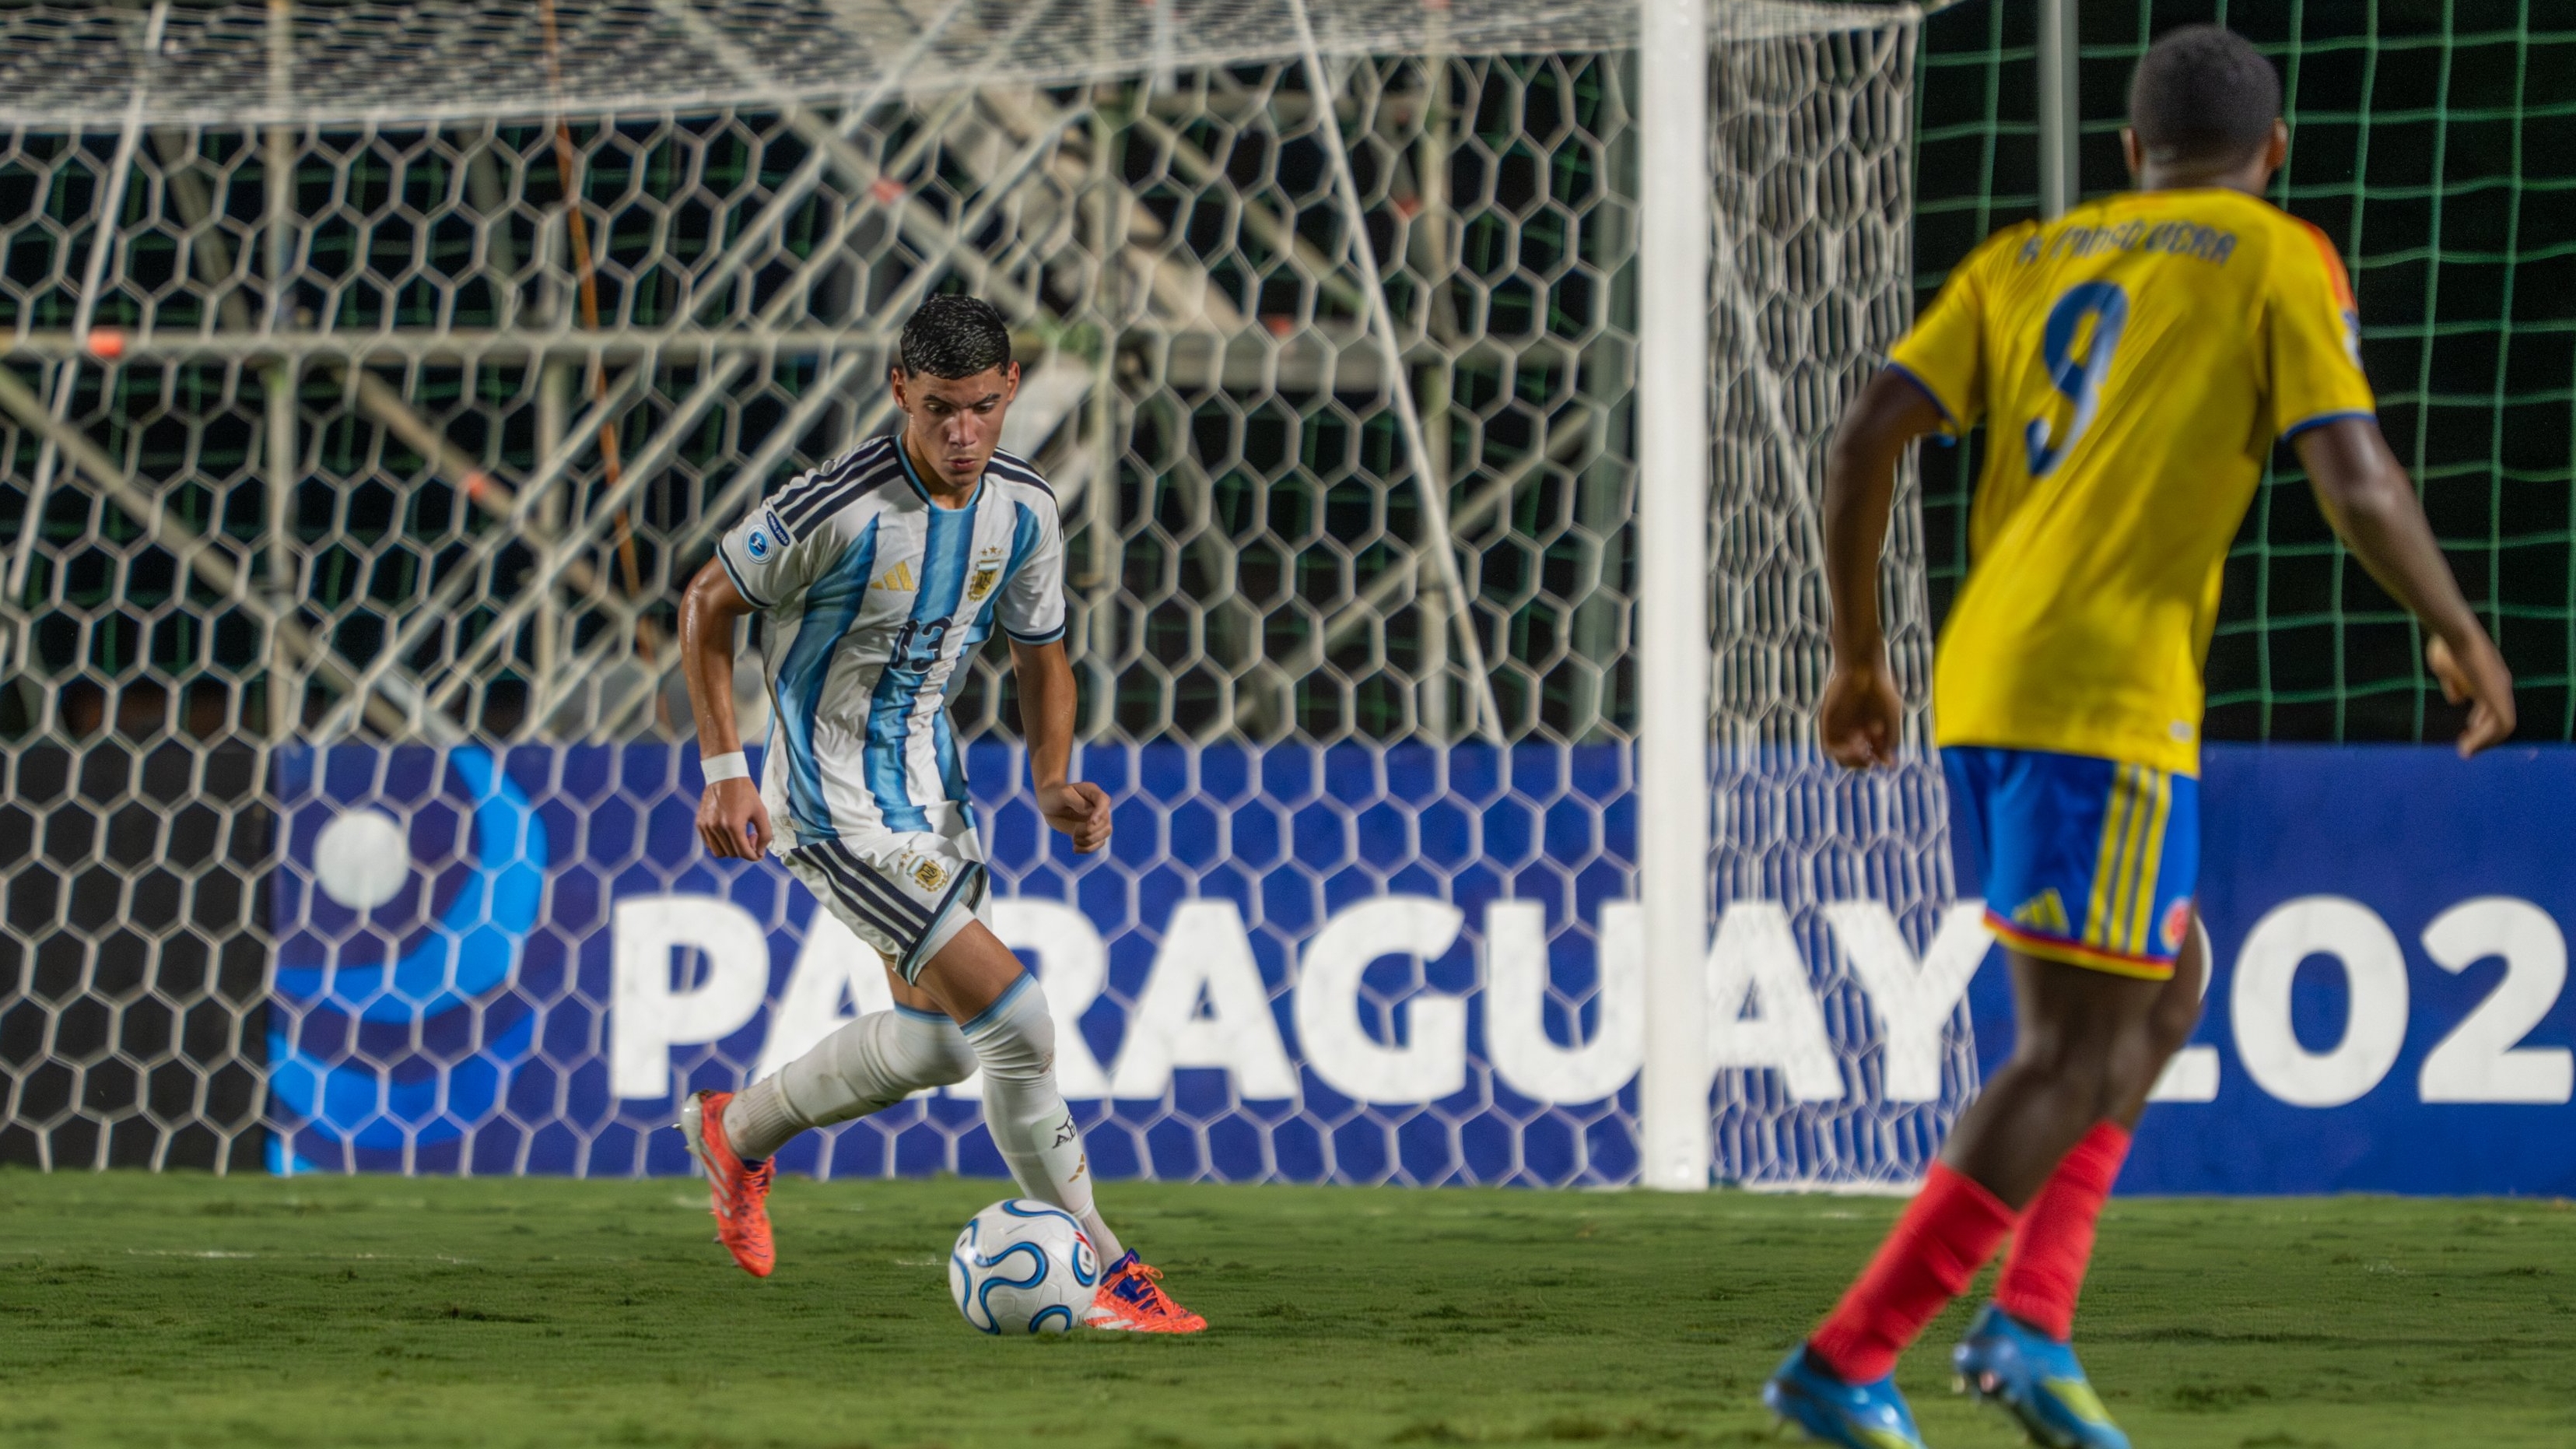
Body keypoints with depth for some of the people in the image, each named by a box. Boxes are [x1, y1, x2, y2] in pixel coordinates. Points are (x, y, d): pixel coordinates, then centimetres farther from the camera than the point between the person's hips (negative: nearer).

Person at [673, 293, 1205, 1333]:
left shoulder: (1023, 512, -4)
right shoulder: (839, 508, -24)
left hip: (928, 789, 8)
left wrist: (1053, 781, -6)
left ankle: (736, 1132, 42)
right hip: (837, 809, -8)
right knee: (1014, 1021, -15)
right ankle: (1100, 1275, -6)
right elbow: (707, 604, -10)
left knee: (936, 1038, 21)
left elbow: (1041, 657, 11)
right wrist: (724, 770, -14)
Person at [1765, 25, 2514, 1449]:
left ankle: (2030, 1318, 9)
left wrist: (1856, 652, 17)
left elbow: (1865, 435, 8)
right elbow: (2355, 480, -7)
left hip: (1981, 691, 7)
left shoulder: (2027, 258, 18)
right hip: (2106, 697, -7)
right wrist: (2459, 635, 8)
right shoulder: (2278, 262, 3)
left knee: (2162, 994, 22)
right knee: (2082, 1055, -4)